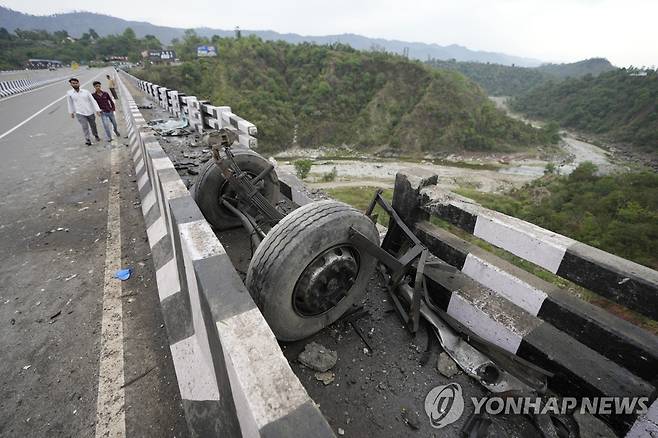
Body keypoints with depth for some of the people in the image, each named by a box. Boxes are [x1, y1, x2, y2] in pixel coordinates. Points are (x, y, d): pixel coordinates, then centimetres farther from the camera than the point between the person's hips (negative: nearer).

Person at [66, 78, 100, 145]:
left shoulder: (86, 92, 0)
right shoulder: (69, 93, 2)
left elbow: (93, 101, 0)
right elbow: (70, 103, 12)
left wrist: (97, 110, -10)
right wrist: (71, 112, 15)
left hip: (90, 112, 1)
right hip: (80, 113, -1)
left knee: (93, 125, 14)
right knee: (85, 126, -15)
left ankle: (96, 136, 37)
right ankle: (87, 140, -9)